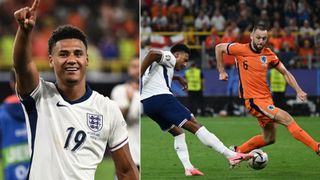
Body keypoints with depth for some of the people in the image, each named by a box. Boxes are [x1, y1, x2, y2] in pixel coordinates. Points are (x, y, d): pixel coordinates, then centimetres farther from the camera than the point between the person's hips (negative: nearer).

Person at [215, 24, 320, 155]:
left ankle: (237, 151, 29)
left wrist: (298, 91, -1)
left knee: (269, 139, 13)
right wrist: (221, 72, 6)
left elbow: (285, 73, 10)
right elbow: (219, 48, 6)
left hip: (267, 98, 6)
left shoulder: (268, 54, 2)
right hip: (253, 100, -6)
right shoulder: (241, 49, -9)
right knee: (287, 119, -20)